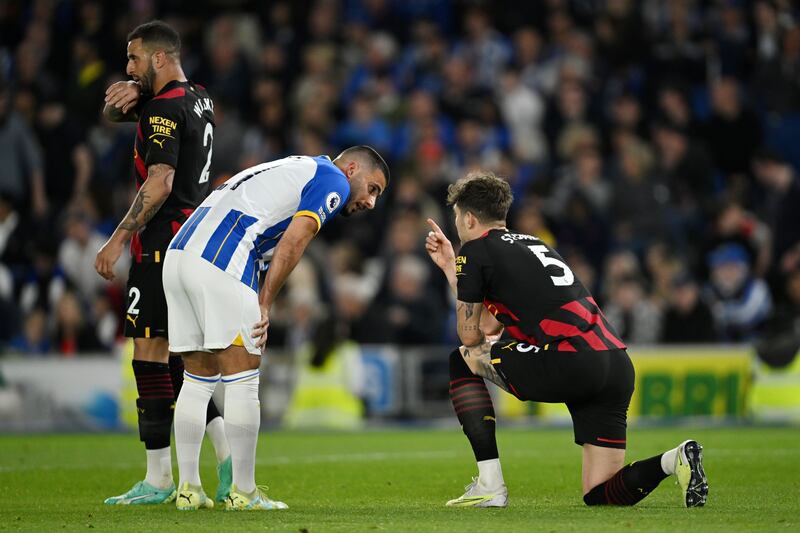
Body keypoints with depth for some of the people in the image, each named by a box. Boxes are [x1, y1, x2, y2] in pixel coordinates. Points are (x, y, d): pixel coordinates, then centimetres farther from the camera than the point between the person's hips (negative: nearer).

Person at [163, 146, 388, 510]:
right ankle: (243, 492, 2)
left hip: (179, 252, 9)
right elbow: (292, 241, -7)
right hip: (220, 263, -9)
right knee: (242, 380, -1)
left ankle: (188, 488, 15)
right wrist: (264, 305, -5)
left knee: (198, 378, 15)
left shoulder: (297, 170, 31)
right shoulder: (334, 181, 6)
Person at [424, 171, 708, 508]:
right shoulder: (532, 243, 30)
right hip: (617, 364, 8)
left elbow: (471, 334, 9)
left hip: (570, 363, -8)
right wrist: (450, 266, 40)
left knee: (462, 361, 18)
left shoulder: (475, 250, 6)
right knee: (600, 495, 12)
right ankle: (673, 460, -14)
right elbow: (491, 324, 32)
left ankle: (490, 485, 8)